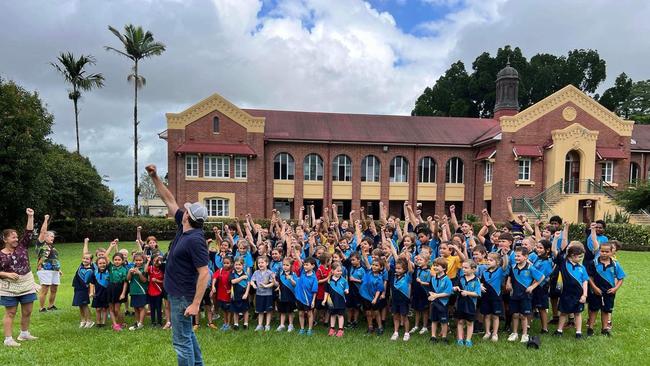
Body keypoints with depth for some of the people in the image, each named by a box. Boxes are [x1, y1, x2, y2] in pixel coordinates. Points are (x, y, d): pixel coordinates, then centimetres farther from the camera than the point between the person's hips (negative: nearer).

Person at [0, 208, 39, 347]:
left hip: (27, 285, 4)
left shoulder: (22, 246, 2)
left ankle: (24, 333, 27)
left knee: (27, 312, 11)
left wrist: (30, 217, -11)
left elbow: (29, 232, -5)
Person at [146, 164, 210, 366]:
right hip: (177, 293, 10)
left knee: (181, 340, -1)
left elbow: (204, 274, -27)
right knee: (187, 334, 23)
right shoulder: (184, 227, 0)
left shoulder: (195, 240, -25)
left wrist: (195, 304, -28)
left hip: (183, 296, -10)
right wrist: (155, 177, 7)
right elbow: (169, 200, 10)